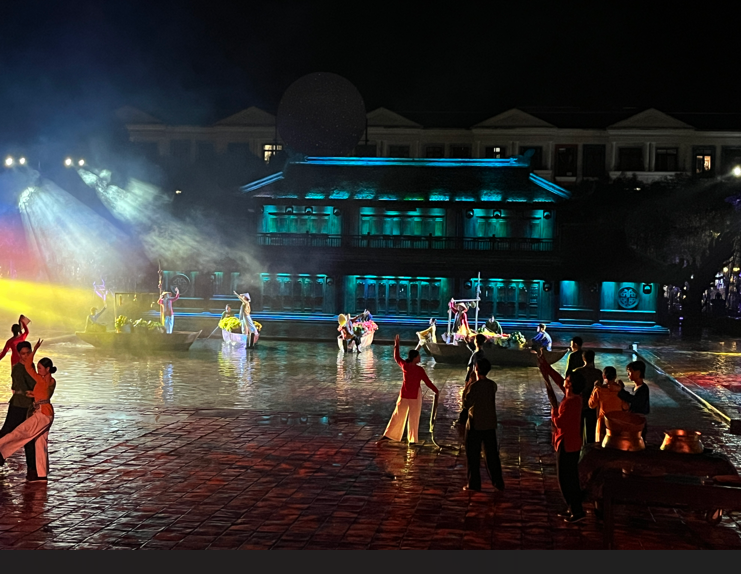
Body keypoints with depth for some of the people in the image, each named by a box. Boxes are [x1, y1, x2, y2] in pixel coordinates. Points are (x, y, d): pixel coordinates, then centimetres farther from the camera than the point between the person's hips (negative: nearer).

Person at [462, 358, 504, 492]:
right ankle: (498, 482, 18)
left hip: (475, 425, -5)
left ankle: (474, 484, 9)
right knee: (492, 454, 14)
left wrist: (466, 390, -2)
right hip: (490, 424, 5)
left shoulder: (474, 386, -18)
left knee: (473, 455, 6)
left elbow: (466, 404, -14)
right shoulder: (493, 385, 0)